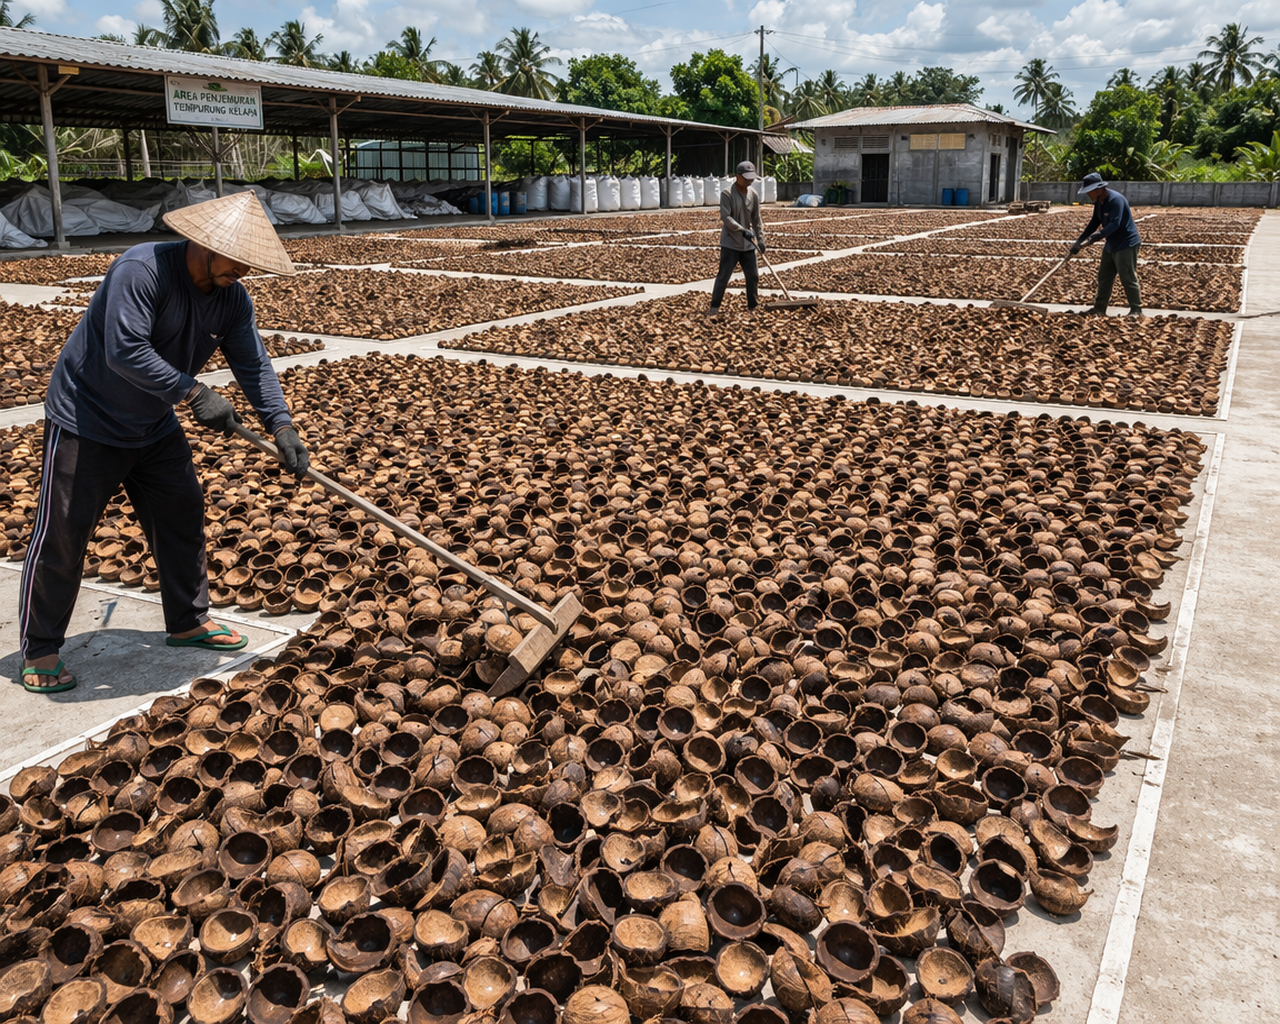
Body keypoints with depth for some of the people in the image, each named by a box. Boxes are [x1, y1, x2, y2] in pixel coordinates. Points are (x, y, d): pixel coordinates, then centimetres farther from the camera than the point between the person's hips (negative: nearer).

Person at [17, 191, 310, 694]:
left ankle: (188, 621, 27)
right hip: (86, 421, -7)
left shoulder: (232, 298, -4)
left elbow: (253, 365, -8)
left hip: (154, 427, 7)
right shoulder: (141, 270, -27)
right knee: (62, 535, -1)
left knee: (181, 516, 11)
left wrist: (281, 426, -21)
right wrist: (193, 394, -34)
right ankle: (39, 652, 13)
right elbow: (125, 351, -34)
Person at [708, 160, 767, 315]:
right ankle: (714, 307, 4)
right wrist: (743, 230, -27)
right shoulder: (727, 194, -12)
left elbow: (756, 219, 12)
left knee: (753, 276, 8)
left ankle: (753, 306, 21)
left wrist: (760, 239, 4)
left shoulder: (753, 195, 6)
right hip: (730, 243, -5)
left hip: (748, 244, 6)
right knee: (723, 276, -7)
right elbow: (725, 218, -20)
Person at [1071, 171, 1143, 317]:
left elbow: (1114, 224, -32)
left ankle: (1136, 310, 2)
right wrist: (1079, 241, 6)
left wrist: (1095, 237, -40)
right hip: (1111, 245, 10)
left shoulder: (1116, 200, -22)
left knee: (1128, 279, -6)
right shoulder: (1099, 202, 6)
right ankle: (1099, 309, 18)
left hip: (1126, 244, -10)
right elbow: (1094, 223, 13)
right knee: (1104, 278, 12)